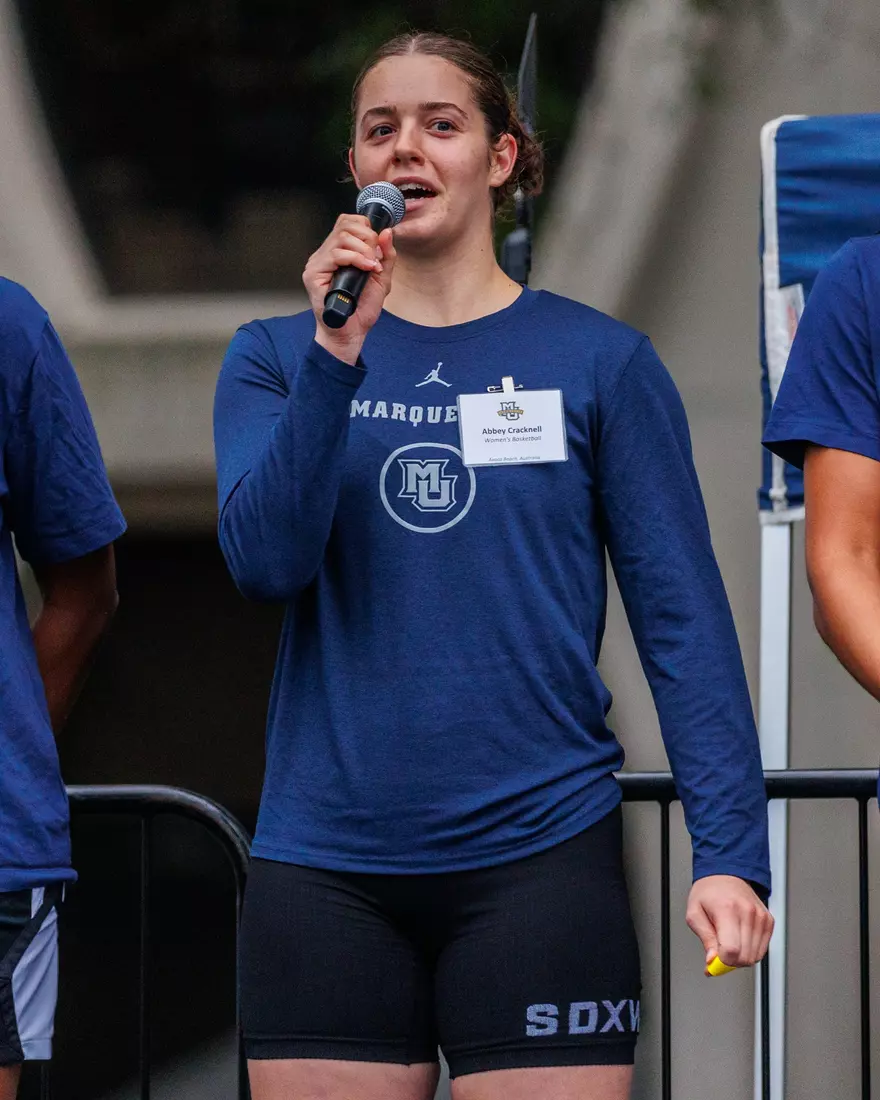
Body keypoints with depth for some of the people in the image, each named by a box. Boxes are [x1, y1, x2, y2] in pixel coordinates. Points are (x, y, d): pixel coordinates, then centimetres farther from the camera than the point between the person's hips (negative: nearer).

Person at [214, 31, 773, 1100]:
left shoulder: (598, 361, 4)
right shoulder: (276, 358, 10)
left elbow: (682, 614, 1)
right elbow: (265, 560, -6)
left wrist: (729, 850, -9)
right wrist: (338, 352, -16)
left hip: (537, 852, -2)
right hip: (326, 868, 2)